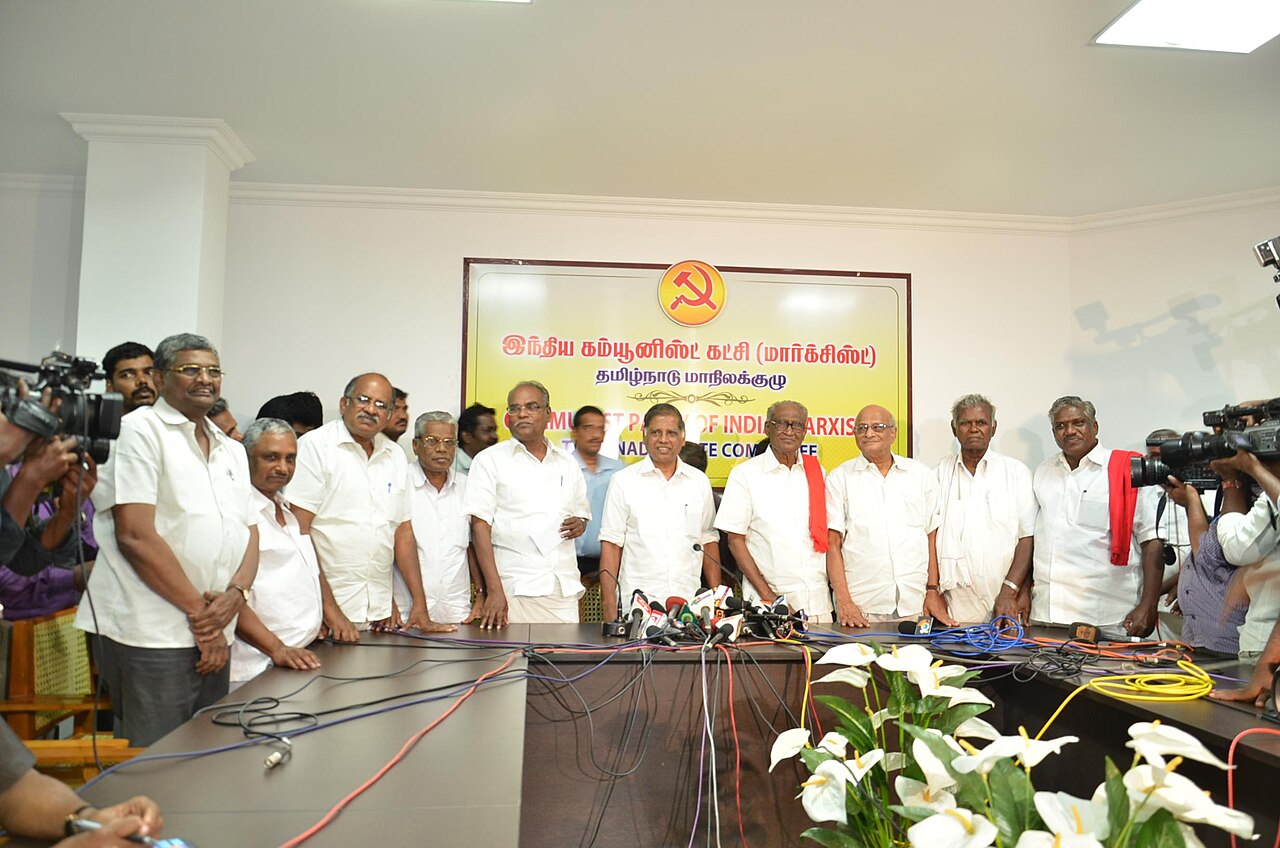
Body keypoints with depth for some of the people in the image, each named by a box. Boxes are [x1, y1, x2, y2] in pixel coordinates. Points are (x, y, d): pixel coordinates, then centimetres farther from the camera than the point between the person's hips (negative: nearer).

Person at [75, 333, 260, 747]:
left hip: (215, 639, 7)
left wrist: (234, 595, -8)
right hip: (153, 636, -7)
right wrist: (198, 611, -12)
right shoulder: (141, 429, -4)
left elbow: (250, 537, 13)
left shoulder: (233, 451, 16)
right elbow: (135, 535, -13)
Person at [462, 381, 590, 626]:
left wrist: (579, 524, 1)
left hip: (564, 590, 4)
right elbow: (480, 526, -5)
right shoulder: (489, 460, 2)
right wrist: (494, 590, -14)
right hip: (513, 591, -3)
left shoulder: (567, 464, 15)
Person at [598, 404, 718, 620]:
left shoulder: (699, 481, 12)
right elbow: (611, 544, 0)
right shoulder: (624, 481, 2)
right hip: (638, 602, -2)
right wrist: (609, 601, -7)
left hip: (689, 601, 3)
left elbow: (709, 541, 15)